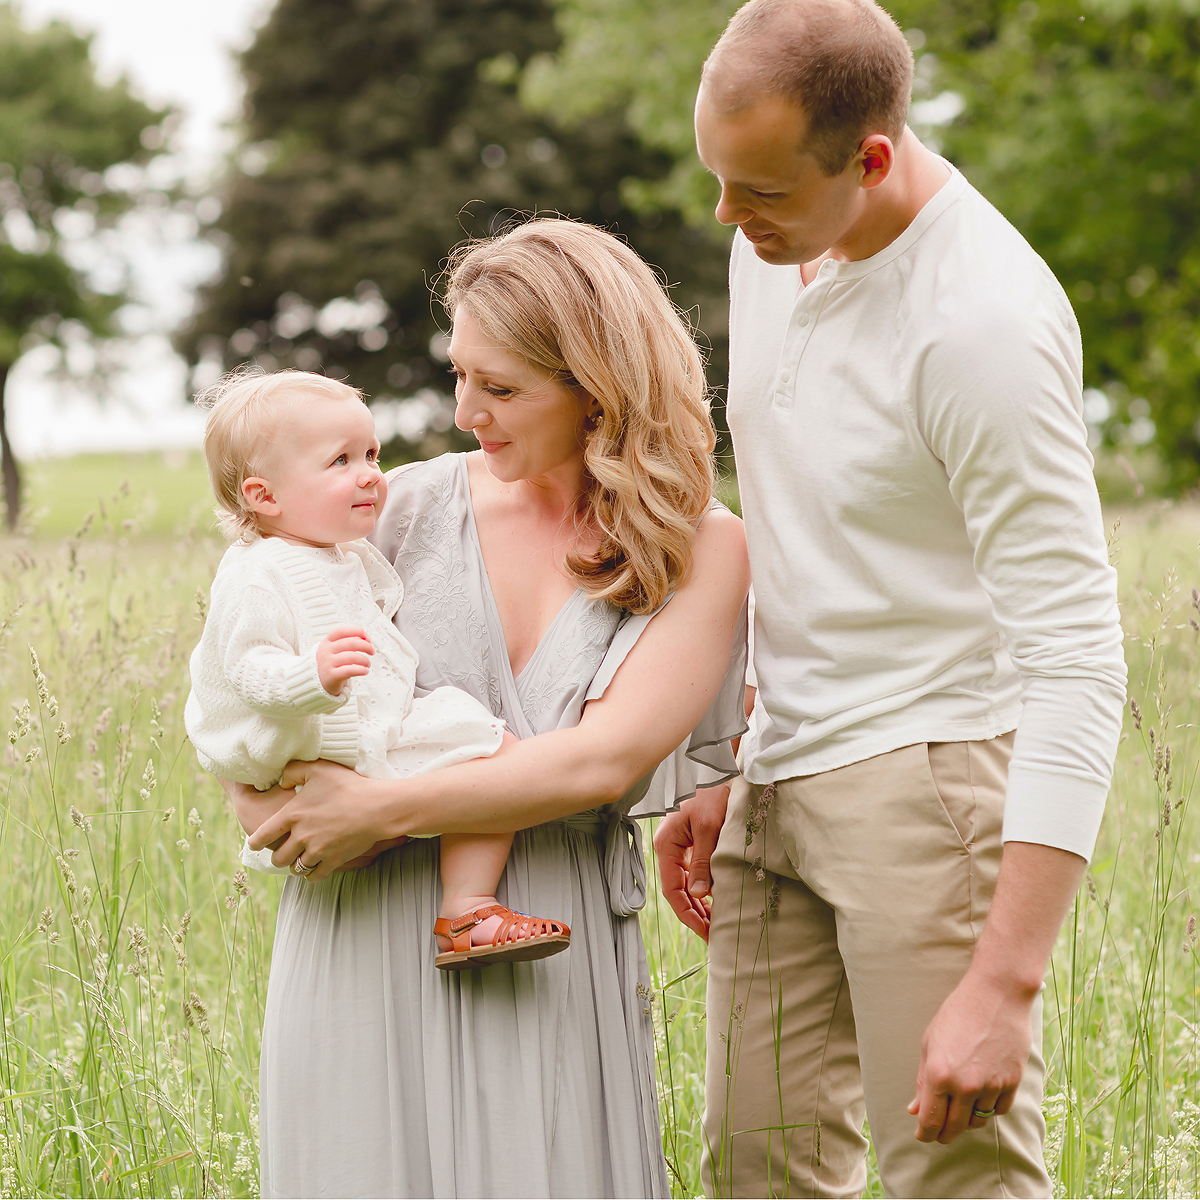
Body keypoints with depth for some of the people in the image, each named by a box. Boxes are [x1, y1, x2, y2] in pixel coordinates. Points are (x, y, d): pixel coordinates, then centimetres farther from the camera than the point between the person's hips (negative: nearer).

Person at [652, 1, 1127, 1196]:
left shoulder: (983, 323, -23)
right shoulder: (775, 246, 4)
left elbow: (1074, 662, -24)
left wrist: (1003, 985, -28)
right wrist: (728, 776, 18)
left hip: (933, 771, -8)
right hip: (786, 781, 8)